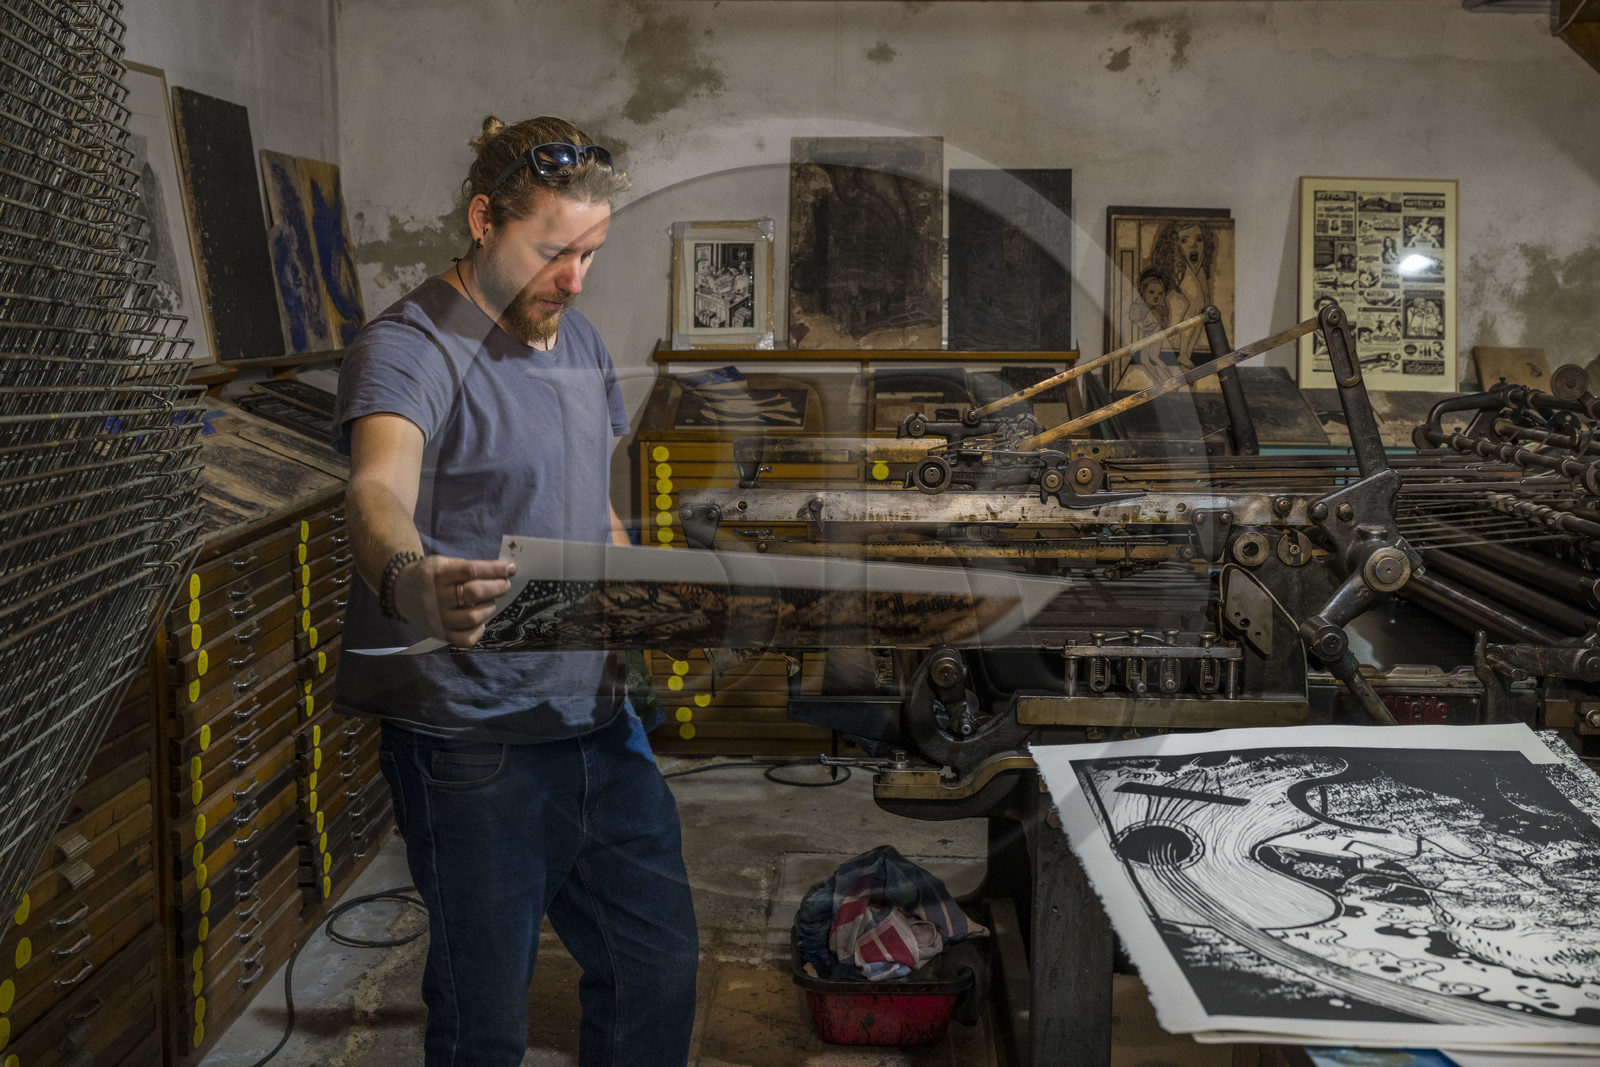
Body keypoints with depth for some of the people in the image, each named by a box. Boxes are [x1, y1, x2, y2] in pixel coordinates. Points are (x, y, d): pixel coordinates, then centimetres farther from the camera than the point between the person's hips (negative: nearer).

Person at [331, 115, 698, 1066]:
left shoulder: (580, 340, 11)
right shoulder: (411, 349, -15)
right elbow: (379, 490, -37)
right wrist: (409, 581, -58)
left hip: (599, 715, 8)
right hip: (474, 738, -7)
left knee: (660, 965, 17)